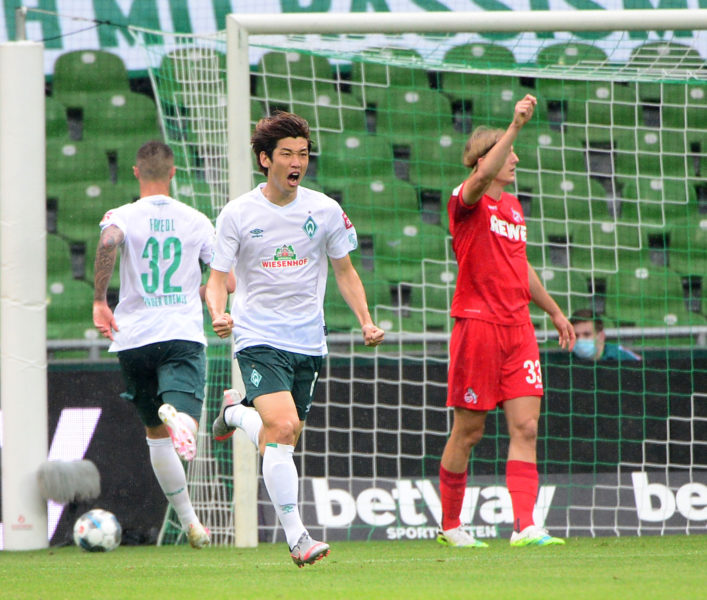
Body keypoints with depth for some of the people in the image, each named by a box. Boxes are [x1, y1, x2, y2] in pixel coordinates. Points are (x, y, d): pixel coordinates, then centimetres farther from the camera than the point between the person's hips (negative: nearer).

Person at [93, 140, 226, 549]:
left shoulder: (122, 216, 2)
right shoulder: (196, 221, 8)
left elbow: (108, 242, -23)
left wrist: (100, 300, -16)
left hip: (133, 337, 1)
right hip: (184, 334, -1)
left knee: (156, 434, 16)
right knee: (184, 422, -16)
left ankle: (189, 521, 19)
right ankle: (177, 417, -54)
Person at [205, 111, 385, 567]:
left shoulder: (325, 210, 2)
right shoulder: (237, 215, -4)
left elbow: (344, 271, 13)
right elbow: (218, 278, -1)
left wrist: (366, 321, 0)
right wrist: (219, 315, -22)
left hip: (309, 340, 4)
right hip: (259, 338, -4)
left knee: (283, 439, 10)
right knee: (282, 429, -23)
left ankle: (237, 412, 43)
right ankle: (296, 537, -19)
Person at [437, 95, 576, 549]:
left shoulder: (513, 206, 17)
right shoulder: (467, 202, -6)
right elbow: (483, 177, -30)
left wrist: (554, 310, 34)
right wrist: (515, 126, -35)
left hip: (518, 327, 6)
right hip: (477, 324, -6)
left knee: (526, 427, -6)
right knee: (468, 431, 2)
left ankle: (525, 526, -12)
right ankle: (449, 525, 17)